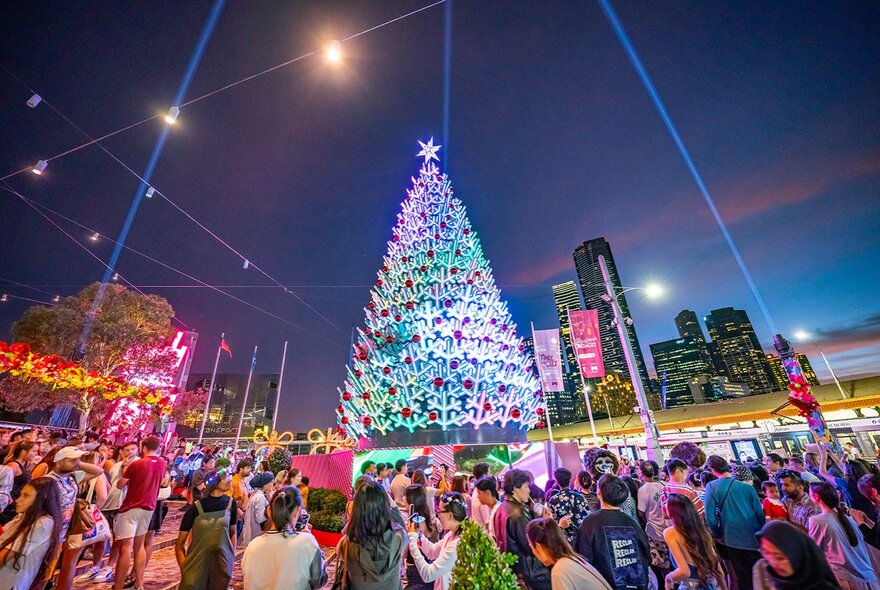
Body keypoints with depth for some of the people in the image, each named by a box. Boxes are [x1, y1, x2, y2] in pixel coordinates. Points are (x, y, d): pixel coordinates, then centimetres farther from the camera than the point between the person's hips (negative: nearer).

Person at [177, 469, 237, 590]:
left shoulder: (230, 503, -5)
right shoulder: (196, 508, -13)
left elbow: (232, 533, 5)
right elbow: (180, 544, -4)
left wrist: (232, 558, 0)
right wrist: (184, 569, -12)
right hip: (197, 563, -2)